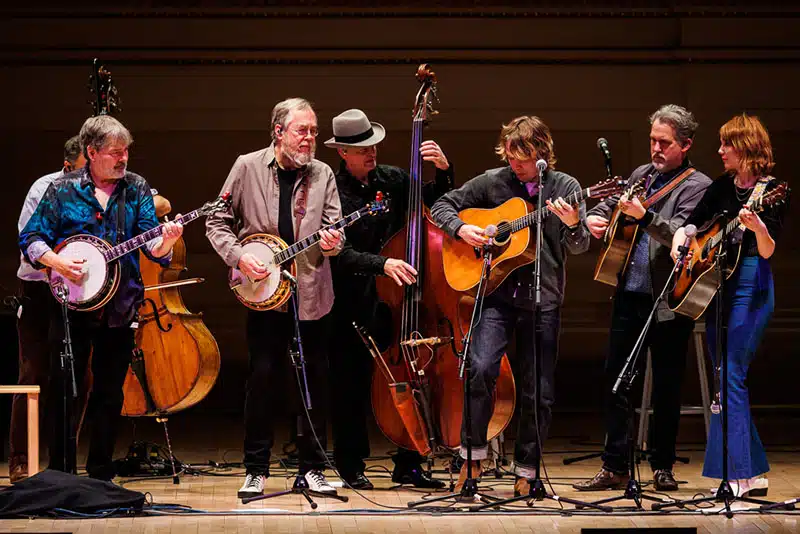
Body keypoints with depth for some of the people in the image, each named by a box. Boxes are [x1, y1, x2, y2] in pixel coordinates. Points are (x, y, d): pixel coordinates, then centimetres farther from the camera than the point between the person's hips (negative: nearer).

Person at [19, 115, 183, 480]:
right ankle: (60, 475, 6)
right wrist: (56, 262, -17)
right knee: (63, 392, -1)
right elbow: (30, 238, 1)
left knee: (110, 395, 8)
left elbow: (151, 243, -3)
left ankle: (100, 475, 17)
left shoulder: (136, 188, 6)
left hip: (120, 309, 2)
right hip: (71, 306, -2)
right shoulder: (63, 189, 0)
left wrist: (164, 242, -26)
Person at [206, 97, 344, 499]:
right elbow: (218, 222, 4)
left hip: (311, 294, 2)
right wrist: (239, 257, -11)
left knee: (315, 380, 3)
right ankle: (256, 470, 6)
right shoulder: (247, 168, 0)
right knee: (263, 376, -3)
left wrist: (331, 243, -19)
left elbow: (334, 228, 3)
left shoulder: (322, 175, 5)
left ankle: (311, 469, 13)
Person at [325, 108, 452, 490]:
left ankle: (407, 465, 10)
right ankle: (351, 465, 16)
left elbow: (438, 202, 16)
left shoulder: (393, 179, 5)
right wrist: (382, 264, -31)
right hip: (354, 304, -4)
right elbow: (341, 253, -18)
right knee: (352, 384, 3)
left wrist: (443, 170, -3)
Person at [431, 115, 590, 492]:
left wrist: (573, 227, -25)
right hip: (497, 294, 0)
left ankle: (526, 471, 16)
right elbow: (442, 206, 12)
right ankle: (473, 454, -5)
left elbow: (579, 247, -3)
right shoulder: (492, 182, 4)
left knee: (538, 393, 2)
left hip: (543, 301, 0)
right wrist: (461, 228, -8)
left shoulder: (565, 187, 3)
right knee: (481, 367, -21)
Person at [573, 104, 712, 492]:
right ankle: (615, 467, 9)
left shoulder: (698, 186, -5)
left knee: (666, 387, 3)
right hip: (629, 296, 5)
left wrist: (643, 216, -33)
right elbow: (607, 205, 28)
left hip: (669, 302, -5)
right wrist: (593, 218, 6)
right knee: (615, 380, 4)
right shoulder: (641, 175, 14)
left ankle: (662, 468, 14)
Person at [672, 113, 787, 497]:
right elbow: (692, 222, 20)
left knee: (731, 376, -15)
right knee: (727, 378, 8)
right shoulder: (722, 187, 11)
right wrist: (680, 240, 0)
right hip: (714, 283, 8)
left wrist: (758, 228, -35)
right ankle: (753, 474, 15)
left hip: (750, 284, -8)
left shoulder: (770, 192, -8)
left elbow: (767, 252, -15)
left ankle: (738, 476, -15)